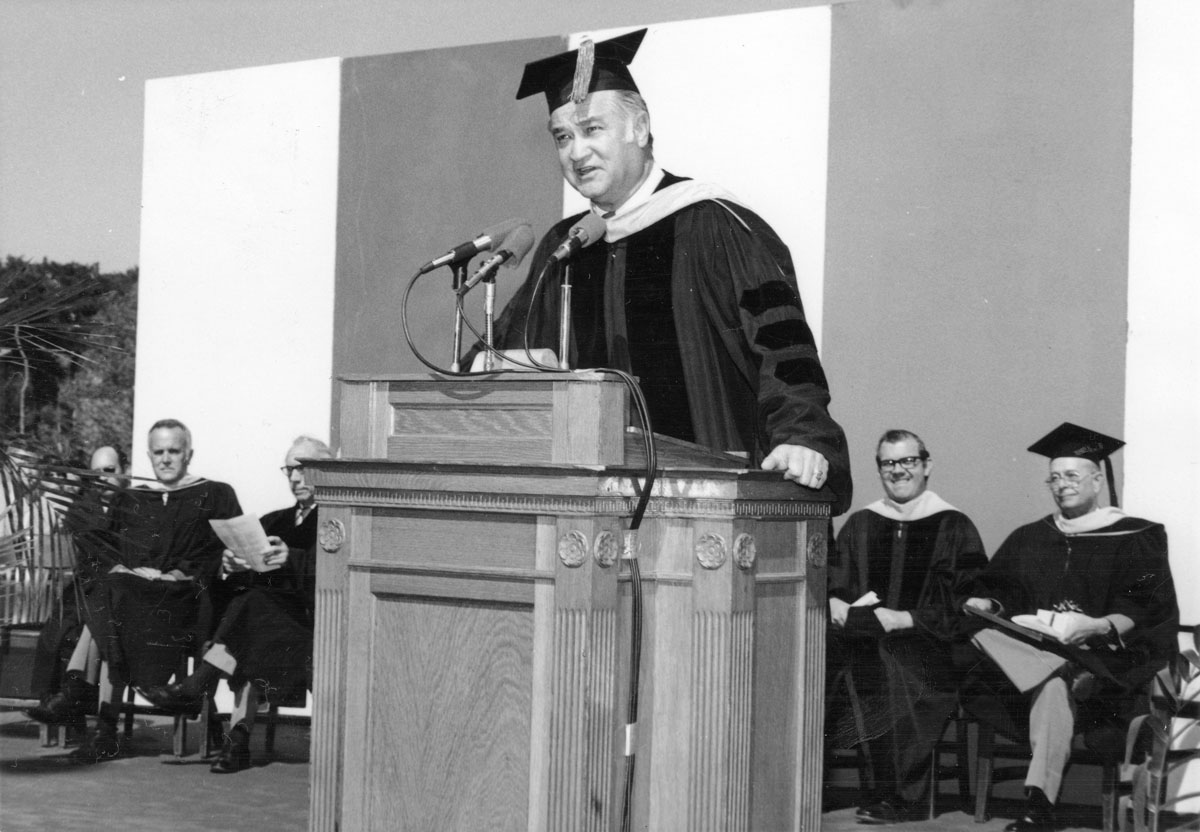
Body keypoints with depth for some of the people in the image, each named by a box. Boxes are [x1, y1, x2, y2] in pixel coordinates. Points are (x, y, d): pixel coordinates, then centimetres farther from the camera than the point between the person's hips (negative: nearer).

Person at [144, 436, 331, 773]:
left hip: (317, 617, -4)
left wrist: (291, 559, -27)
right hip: (276, 608, 4)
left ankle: (196, 686, -31)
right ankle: (238, 742, -35)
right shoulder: (274, 521, 27)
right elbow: (245, 582, 14)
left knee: (254, 606, -31)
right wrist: (234, 566, -9)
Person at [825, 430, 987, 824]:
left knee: (895, 673, -35)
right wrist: (835, 604, -10)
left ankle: (897, 795, -23)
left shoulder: (952, 526, 7)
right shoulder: (859, 525, 19)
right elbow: (832, 585, 14)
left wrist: (908, 618, -13)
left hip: (926, 642, -3)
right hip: (863, 638, 3)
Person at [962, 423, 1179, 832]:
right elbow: (1001, 589, 14)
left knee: (1053, 685, -38)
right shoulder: (1029, 539, 21)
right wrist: (986, 604, -10)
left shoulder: (1136, 537, 6)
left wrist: (1099, 626, -24)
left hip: (1104, 657, -4)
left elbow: (1149, 609, -6)